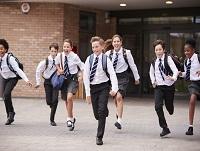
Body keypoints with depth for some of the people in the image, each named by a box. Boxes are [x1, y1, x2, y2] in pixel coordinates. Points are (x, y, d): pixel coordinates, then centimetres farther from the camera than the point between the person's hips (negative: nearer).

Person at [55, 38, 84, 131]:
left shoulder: (74, 57, -13)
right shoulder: (59, 56, -4)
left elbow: (82, 67, -1)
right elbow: (56, 63, 18)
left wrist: (81, 76, -10)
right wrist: (59, 69, 1)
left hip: (73, 78, -4)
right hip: (64, 78, 4)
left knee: (69, 97, -25)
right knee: (66, 100, 11)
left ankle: (69, 119, -12)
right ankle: (72, 118, 31)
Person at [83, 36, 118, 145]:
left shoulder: (106, 59, -5)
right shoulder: (89, 59, -1)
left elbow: (112, 74, -12)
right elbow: (86, 76, -2)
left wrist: (114, 88, -26)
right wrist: (88, 93, -5)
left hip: (103, 87, -2)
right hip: (93, 87, 2)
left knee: (101, 111, -11)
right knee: (96, 113, 5)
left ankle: (99, 136, -4)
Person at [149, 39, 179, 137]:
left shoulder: (168, 59, -9)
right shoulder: (154, 62, 5)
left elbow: (175, 70, -20)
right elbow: (151, 72, 26)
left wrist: (173, 78, -39)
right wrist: (153, 81, 14)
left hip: (169, 86, -3)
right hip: (158, 87, 3)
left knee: (169, 106, 4)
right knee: (158, 106, -13)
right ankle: (165, 128, -7)